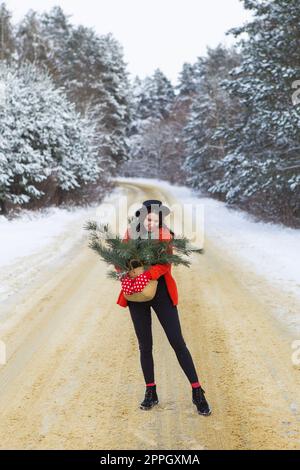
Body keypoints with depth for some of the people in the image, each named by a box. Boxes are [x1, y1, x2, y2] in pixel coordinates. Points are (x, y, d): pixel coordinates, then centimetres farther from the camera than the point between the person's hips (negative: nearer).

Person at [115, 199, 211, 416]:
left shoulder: (165, 235, -7)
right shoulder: (131, 234, 2)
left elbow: (166, 263, -20)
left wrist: (146, 275, -36)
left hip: (161, 292, -2)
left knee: (178, 342, -4)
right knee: (145, 345, 8)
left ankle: (197, 392, 3)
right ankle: (151, 393, 21)